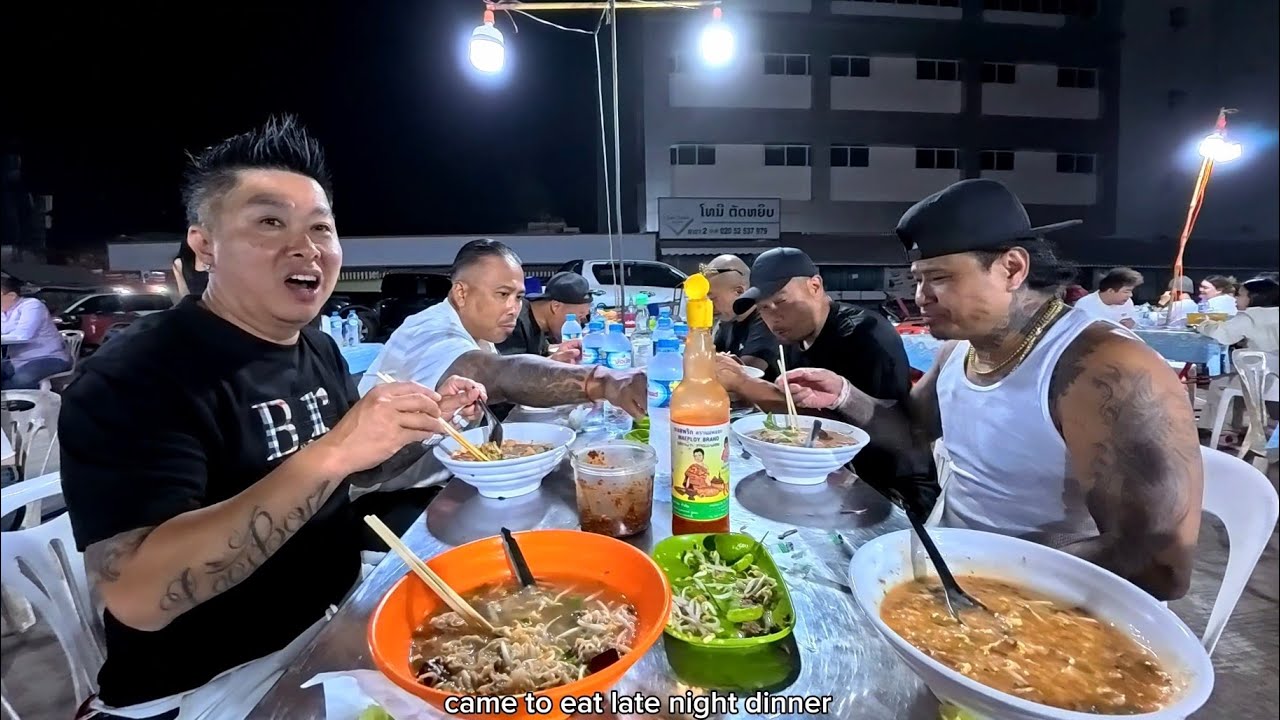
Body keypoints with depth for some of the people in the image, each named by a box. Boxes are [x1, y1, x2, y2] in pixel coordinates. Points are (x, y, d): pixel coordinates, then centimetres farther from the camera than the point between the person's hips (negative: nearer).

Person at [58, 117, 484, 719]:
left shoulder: (320, 351, 1)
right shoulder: (129, 381, -20)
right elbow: (136, 595, -30)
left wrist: (425, 425, -6)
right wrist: (328, 453, -38)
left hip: (335, 620, 6)